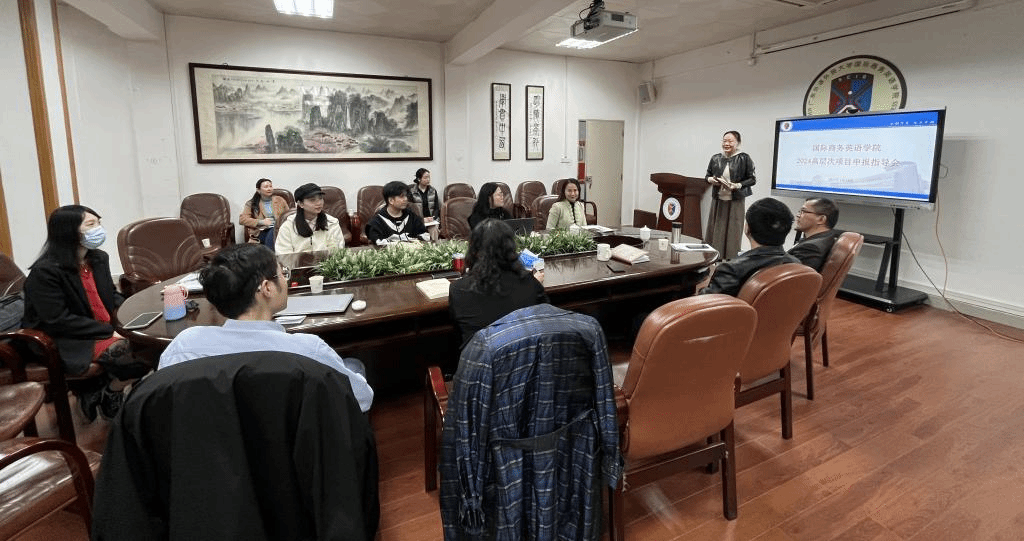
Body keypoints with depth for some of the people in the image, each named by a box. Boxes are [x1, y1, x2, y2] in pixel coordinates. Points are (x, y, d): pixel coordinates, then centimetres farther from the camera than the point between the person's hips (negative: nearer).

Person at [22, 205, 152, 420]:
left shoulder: (99, 258, 7)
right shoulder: (44, 272, -16)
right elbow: (59, 321, -21)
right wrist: (109, 332, -22)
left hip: (109, 329, 8)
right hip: (68, 341, -8)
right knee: (127, 352, -29)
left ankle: (103, 388, 4)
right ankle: (107, 395, 1)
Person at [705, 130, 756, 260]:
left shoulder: (744, 159, -5)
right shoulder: (716, 158, 6)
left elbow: (752, 179, -3)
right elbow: (707, 175, 17)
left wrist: (738, 185, -19)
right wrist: (710, 180, -6)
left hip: (735, 201, -4)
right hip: (718, 200, 4)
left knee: (732, 232, 1)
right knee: (714, 230, 7)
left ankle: (730, 260, 10)